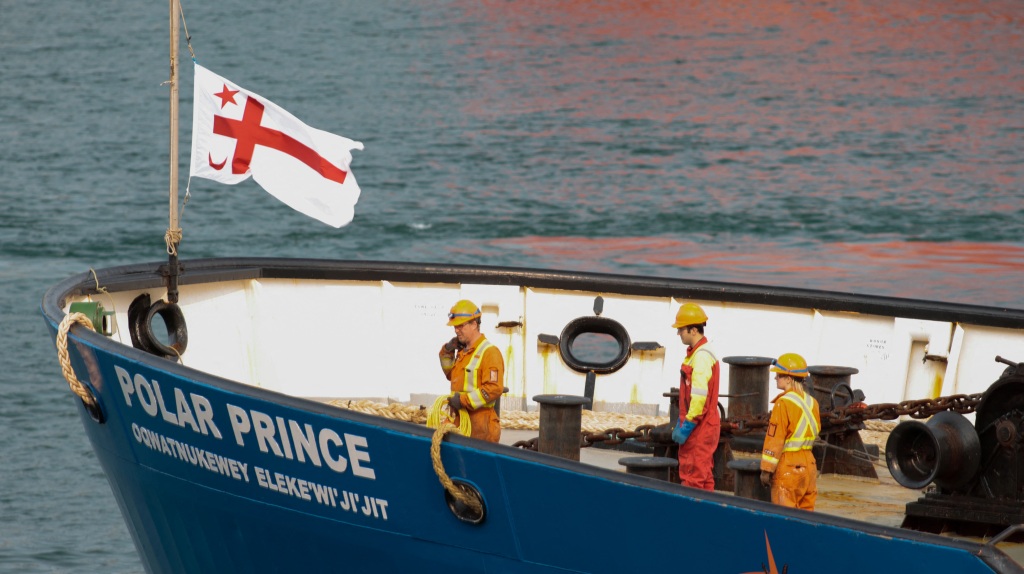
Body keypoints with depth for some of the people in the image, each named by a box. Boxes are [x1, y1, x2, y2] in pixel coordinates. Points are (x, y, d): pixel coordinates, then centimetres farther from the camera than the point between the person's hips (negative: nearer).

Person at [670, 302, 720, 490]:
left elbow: (700, 396, -24)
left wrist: (686, 427, -22)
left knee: (694, 478, -8)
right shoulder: (694, 353, 16)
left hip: (700, 429, -10)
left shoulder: (702, 356, -17)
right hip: (695, 427, 10)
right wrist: (680, 424, 21)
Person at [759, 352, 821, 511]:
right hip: (808, 464, 7)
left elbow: (774, 439, -15)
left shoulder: (784, 403, -15)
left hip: (787, 466, -7)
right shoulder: (811, 402, 8)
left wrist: (766, 469, -11)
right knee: (805, 510, 12)